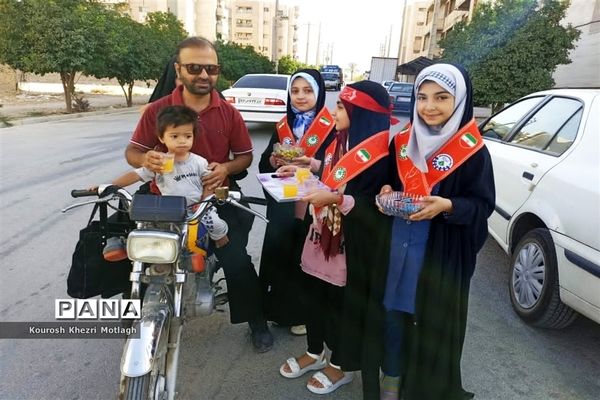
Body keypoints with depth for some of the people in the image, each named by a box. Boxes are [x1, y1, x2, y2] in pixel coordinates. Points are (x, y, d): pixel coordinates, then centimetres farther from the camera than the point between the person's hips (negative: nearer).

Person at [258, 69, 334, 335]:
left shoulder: (332, 126, -4)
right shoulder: (283, 126, 12)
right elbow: (263, 165, 11)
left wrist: (314, 165, -25)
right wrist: (274, 160, -10)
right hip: (283, 206, 4)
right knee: (278, 253, 6)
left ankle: (303, 313, 20)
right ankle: (280, 309, 25)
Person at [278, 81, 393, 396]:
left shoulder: (381, 152, -16)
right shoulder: (340, 141, 10)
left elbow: (380, 206, -18)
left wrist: (338, 199, -27)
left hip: (354, 243, -8)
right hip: (323, 232, 8)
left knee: (346, 301, 7)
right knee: (316, 293, 16)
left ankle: (342, 365, 30)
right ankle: (314, 352, 39)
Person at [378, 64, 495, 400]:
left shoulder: (473, 150, -10)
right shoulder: (403, 143, 3)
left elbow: (483, 204, -7)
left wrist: (447, 205, -24)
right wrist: (386, 192, -8)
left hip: (442, 251, -4)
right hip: (399, 243, 4)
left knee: (434, 319, 7)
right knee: (394, 310, 15)